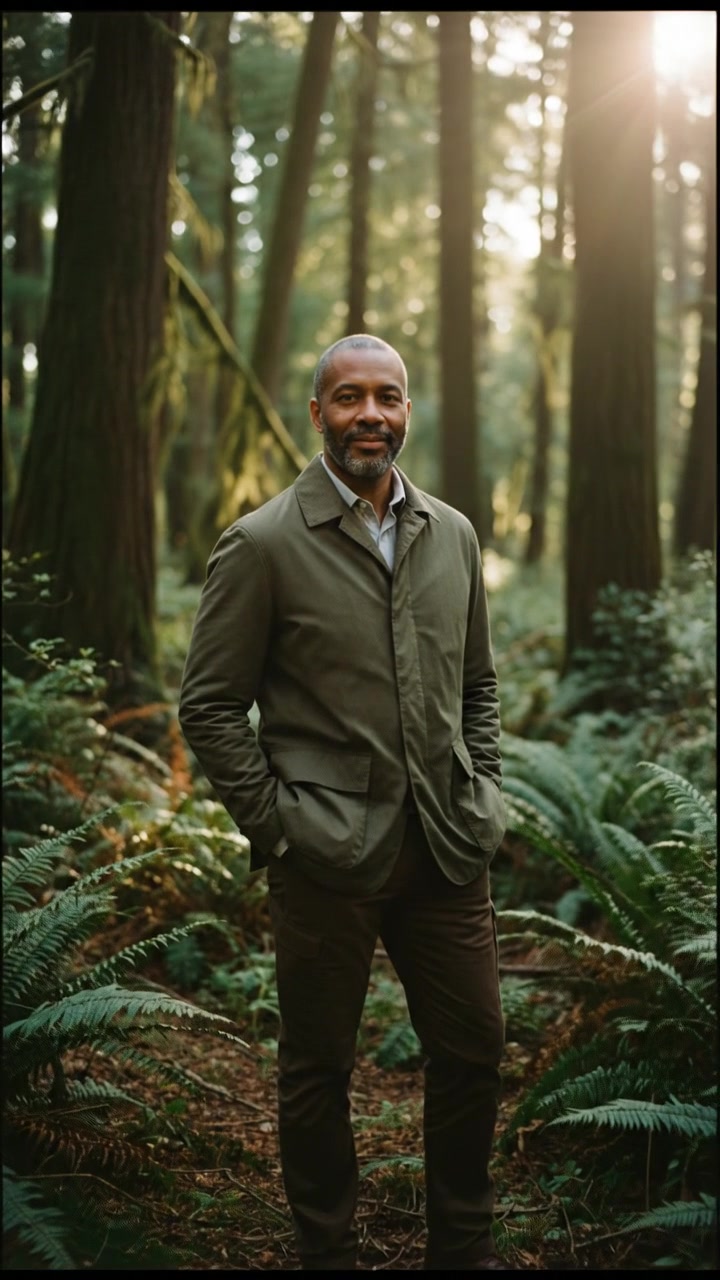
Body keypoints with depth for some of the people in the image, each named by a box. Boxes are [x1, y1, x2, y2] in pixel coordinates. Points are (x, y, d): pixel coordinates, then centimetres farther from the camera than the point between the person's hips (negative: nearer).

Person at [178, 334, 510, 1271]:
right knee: (318, 1069, 9)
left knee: (473, 1049, 11)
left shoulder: (453, 534, 9)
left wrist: (481, 799, 8)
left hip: (447, 849, 5)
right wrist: (276, 826, -8)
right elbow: (210, 707, -5)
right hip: (326, 859, -4)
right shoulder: (262, 544, -6)